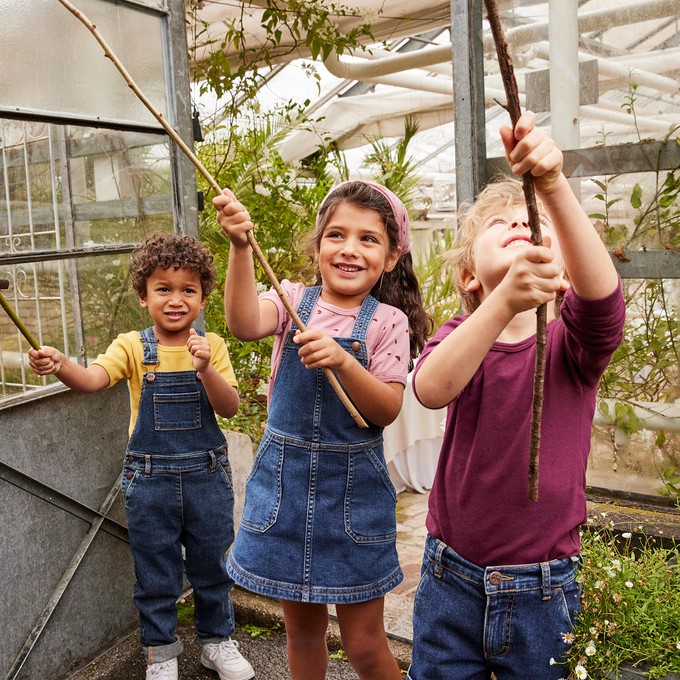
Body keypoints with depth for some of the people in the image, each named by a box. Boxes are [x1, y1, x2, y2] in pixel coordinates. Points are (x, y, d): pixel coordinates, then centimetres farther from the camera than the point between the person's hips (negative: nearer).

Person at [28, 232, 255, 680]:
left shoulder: (211, 346, -3)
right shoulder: (133, 347, -5)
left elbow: (230, 407, -10)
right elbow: (93, 379, -22)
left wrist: (205, 369, -26)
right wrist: (59, 365, -42)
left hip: (207, 474, 1)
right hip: (150, 478, 0)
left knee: (212, 564, 16)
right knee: (155, 573, 13)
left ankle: (217, 640, 38)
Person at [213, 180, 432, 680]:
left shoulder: (387, 321, -7)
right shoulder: (295, 299, -2)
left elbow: (386, 410, -13)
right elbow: (245, 324, -22)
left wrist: (343, 361, -28)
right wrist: (240, 246, -34)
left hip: (353, 488, -2)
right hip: (285, 479, 2)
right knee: (302, 626, 19)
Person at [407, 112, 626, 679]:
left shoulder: (571, 343, -9)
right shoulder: (460, 334, -5)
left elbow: (603, 295, -32)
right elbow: (431, 389, -27)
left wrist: (554, 186, -46)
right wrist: (505, 301, -43)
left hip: (542, 593, -1)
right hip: (451, 581, 1)